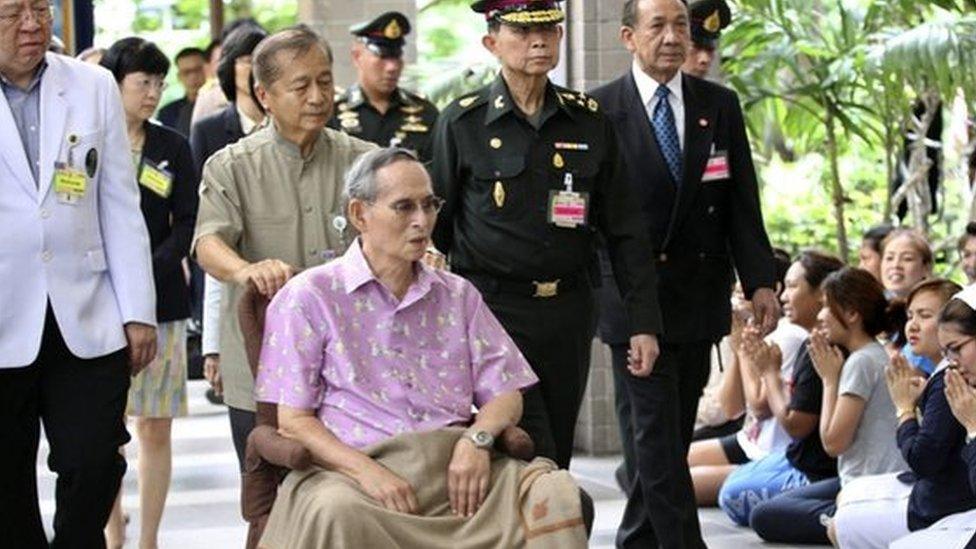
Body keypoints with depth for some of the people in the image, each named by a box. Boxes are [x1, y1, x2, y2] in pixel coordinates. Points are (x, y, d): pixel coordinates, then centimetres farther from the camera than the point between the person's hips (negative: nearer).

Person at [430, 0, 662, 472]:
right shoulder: (461, 123, -1)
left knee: (558, 462, 8)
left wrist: (643, 323, 3)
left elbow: (623, 231, 9)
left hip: (568, 312, 4)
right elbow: (433, 229, 3)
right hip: (494, 311, -4)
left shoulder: (588, 122, 7)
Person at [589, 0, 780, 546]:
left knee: (675, 434, 11)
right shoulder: (600, 110, -4)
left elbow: (743, 204, 7)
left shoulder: (720, 106, 7)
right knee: (660, 435, -7)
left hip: (701, 295, 4)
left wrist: (761, 280, -2)